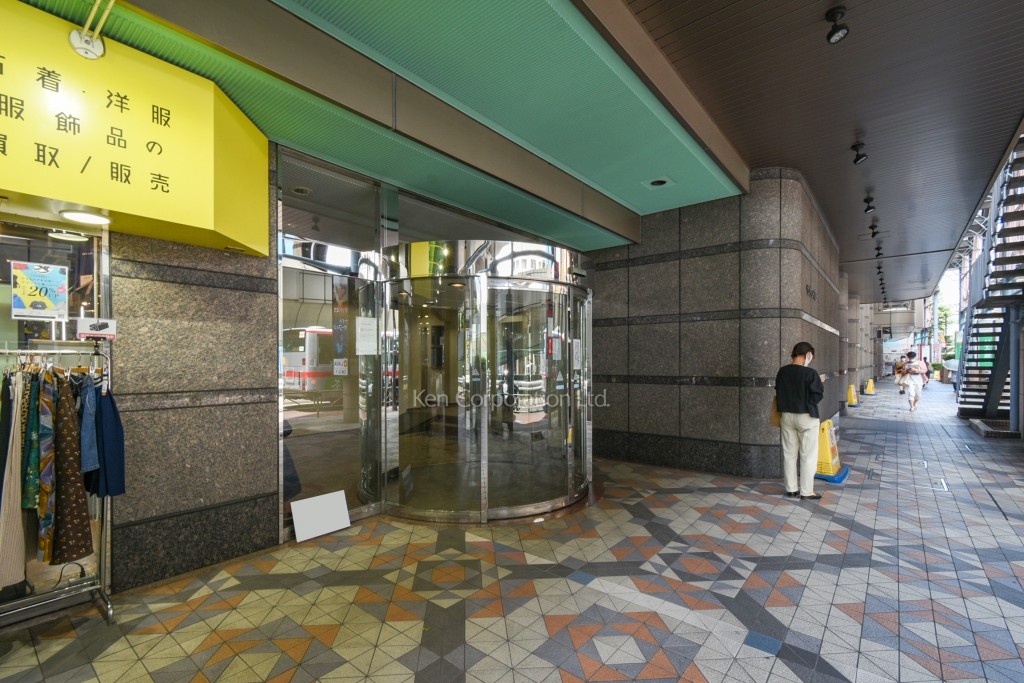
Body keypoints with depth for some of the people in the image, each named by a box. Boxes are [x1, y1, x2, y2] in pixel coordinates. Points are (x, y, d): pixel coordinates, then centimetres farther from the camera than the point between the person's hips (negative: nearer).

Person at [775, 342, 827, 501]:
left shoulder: (782, 371, 0)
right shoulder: (810, 373, -16)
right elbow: (816, 397, -12)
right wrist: (819, 383, 2)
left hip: (786, 416, 5)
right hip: (806, 417, -5)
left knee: (789, 454, 12)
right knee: (808, 455, 6)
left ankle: (791, 489, 20)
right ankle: (806, 492, 12)